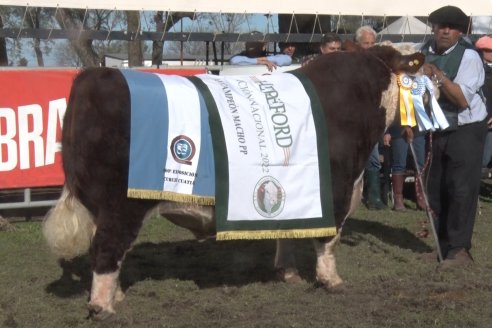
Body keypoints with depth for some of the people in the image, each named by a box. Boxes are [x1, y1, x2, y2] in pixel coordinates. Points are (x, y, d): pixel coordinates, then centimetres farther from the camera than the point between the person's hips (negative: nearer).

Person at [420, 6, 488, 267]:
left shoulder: (469, 56, -14)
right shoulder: (425, 52, 0)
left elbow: (463, 99, -20)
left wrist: (439, 75, -27)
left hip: (466, 130, -6)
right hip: (437, 129, 6)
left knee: (461, 188, -8)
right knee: (436, 187, 10)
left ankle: (459, 250, -2)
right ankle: (442, 244, 23)